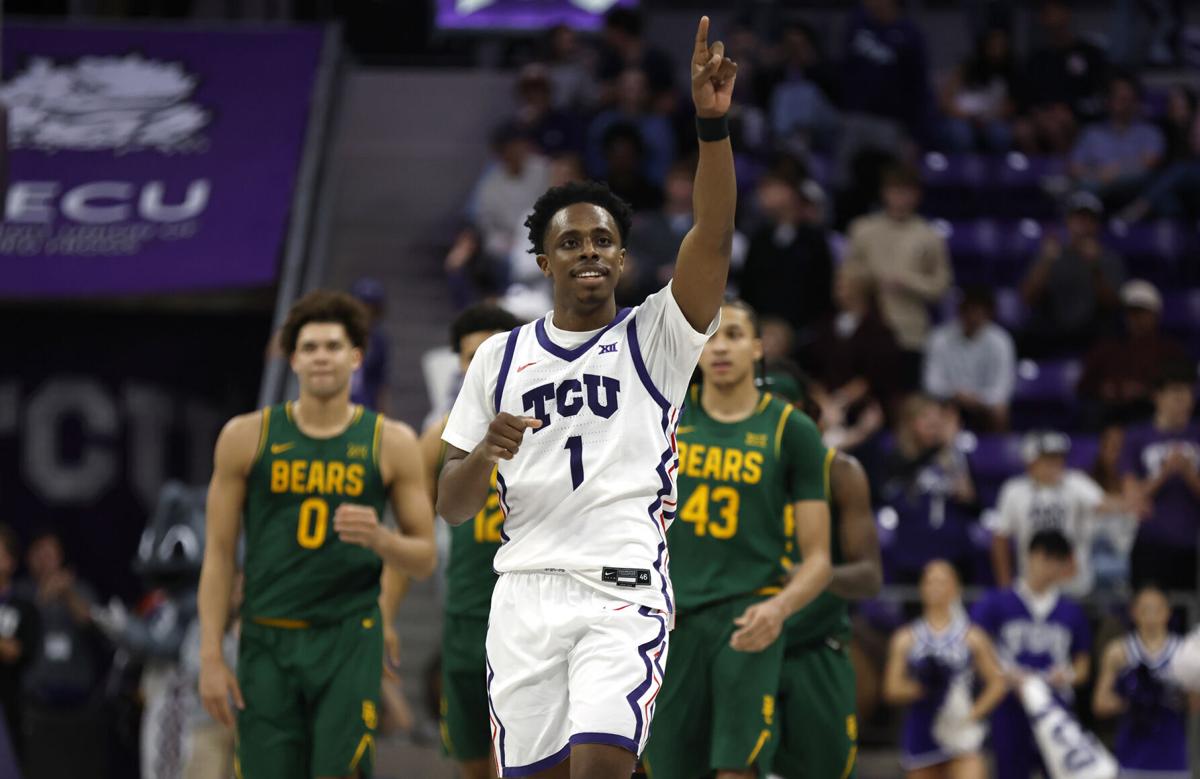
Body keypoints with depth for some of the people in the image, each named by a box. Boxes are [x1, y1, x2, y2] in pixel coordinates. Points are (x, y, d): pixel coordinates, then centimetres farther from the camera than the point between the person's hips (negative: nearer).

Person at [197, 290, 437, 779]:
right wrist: (210, 657, -2)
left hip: (349, 641, -1)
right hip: (267, 643, 1)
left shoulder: (389, 442, 4)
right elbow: (219, 554, 5)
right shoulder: (247, 437, 4)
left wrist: (379, 539, -14)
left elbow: (425, 560, 9)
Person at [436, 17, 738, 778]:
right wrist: (483, 453, -10)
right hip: (526, 593, 3)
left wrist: (713, 122, -26)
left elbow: (713, 237, -11)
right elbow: (453, 508, 13)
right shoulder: (501, 356, 15)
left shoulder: (655, 337, 7)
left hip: (624, 593, -3)